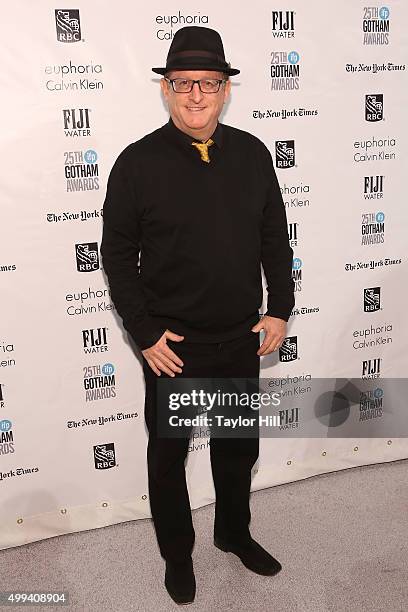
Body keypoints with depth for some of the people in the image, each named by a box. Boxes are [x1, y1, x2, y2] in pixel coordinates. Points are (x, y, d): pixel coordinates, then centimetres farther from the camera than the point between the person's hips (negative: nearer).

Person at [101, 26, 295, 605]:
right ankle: (177, 554, 40)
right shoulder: (138, 163, -11)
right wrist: (146, 334, -11)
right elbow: (118, 255, -8)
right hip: (173, 345, -3)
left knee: (239, 445, 21)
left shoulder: (252, 153, -1)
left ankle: (235, 533, 47)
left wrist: (280, 309, 2)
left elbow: (275, 237, 7)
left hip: (242, 339, 4)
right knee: (168, 453, 15)